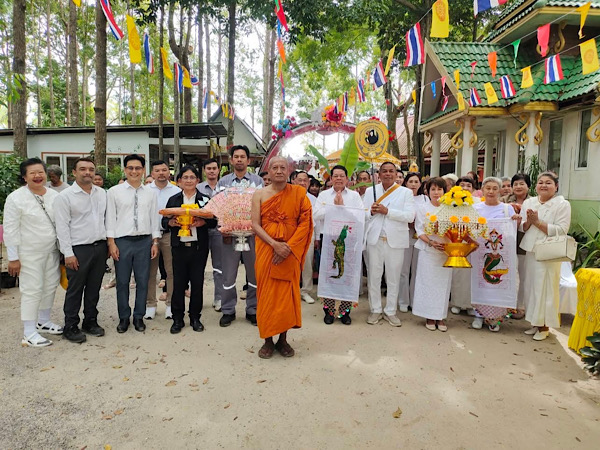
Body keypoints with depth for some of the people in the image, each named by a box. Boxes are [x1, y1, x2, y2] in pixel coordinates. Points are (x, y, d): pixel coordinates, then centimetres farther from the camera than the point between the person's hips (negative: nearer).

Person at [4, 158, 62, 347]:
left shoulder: (54, 195, 3)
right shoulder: (16, 198, -10)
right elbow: (10, 230, -9)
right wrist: (13, 258, -11)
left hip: (52, 251, 5)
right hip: (30, 254, -5)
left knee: (50, 286, 14)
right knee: (32, 290, -1)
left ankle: (43, 321, 33)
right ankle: (29, 333, 11)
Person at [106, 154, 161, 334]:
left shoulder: (150, 193, 6)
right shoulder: (114, 191, 1)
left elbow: (154, 218, 7)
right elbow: (110, 218, 0)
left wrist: (155, 242, 3)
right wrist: (111, 242, -5)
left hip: (144, 241, 2)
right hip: (122, 241, -1)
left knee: (143, 281, 8)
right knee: (122, 282, 7)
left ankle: (139, 317, 22)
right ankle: (124, 318, 23)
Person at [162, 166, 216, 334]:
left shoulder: (205, 199, 7)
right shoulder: (173, 200, 10)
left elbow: (213, 221, 3)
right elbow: (164, 221, 10)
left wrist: (202, 222, -15)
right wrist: (171, 222, -12)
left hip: (199, 246, 0)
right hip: (179, 247, 1)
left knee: (197, 282, 5)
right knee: (178, 282, 3)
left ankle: (195, 317, 19)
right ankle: (177, 319, 16)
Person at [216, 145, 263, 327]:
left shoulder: (258, 181, 4)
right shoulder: (223, 182, 7)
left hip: (252, 233, 0)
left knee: (255, 273, 7)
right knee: (228, 274, 6)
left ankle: (252, 310, 22)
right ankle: (228, 311, 21)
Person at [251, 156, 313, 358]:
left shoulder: (298, 193, 2)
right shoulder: (260, 194, 3)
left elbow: (305, 223, -4)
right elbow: (255, 225, -4)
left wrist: (289, 247, -15)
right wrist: (275, 244, -17)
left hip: (290, 252, 0)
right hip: (266, 250, 0)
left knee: (287, 294, 4)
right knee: (267, 293, 4)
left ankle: (283, 340, 18)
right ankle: (268, 340, 16)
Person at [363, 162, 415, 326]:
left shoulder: (406, 192, 4)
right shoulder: (370, 191, 12)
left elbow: (410, 216, -8)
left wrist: (387, 211, -15)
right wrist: (371, 211, -12)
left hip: (395, 240, -1)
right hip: (375, 239, 2)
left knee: (393, 278, 6)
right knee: (373, 276, 5)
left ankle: (390, 311, 18)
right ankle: (375, 310, 18)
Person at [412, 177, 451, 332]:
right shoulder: (423, 208, 3)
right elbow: (420, 231, -2)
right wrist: (431, 242, -18)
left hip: (446, 251, 2)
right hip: (428, 251, -1)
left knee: (443, 283, 4)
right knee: (428, 282, 0)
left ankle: (441, 316, 15)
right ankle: (429, 316, 11)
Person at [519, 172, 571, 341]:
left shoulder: (563, 205, -4)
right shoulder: (528, 203, 9)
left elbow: (561, 230, -13)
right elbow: (522, 228, 9)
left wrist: (538, 222, -14)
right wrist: (529, 221, -12)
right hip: (531, 251, 5)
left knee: (545, 288, -1)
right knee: (531, 287, 9)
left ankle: (544, 327, 13)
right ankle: (535, 323, 22)